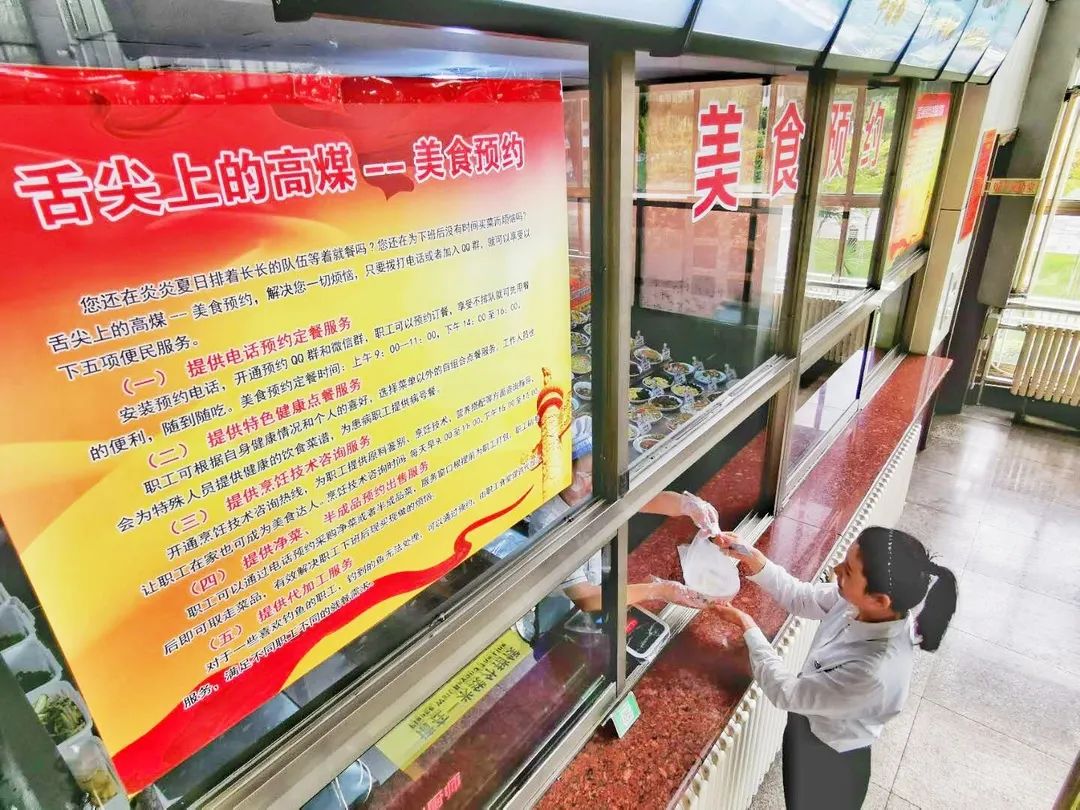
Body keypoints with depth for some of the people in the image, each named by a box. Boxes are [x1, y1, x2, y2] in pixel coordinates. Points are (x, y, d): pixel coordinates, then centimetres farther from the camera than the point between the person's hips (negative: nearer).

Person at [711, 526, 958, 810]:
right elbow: (802, 598, -6)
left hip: (828, 766, -5)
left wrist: (747, 626, -20)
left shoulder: (874, 672, -43)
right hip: (812, 721, 5)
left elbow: (786, 693, -29)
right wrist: (754, 560, -20)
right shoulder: (861, 602, -24)